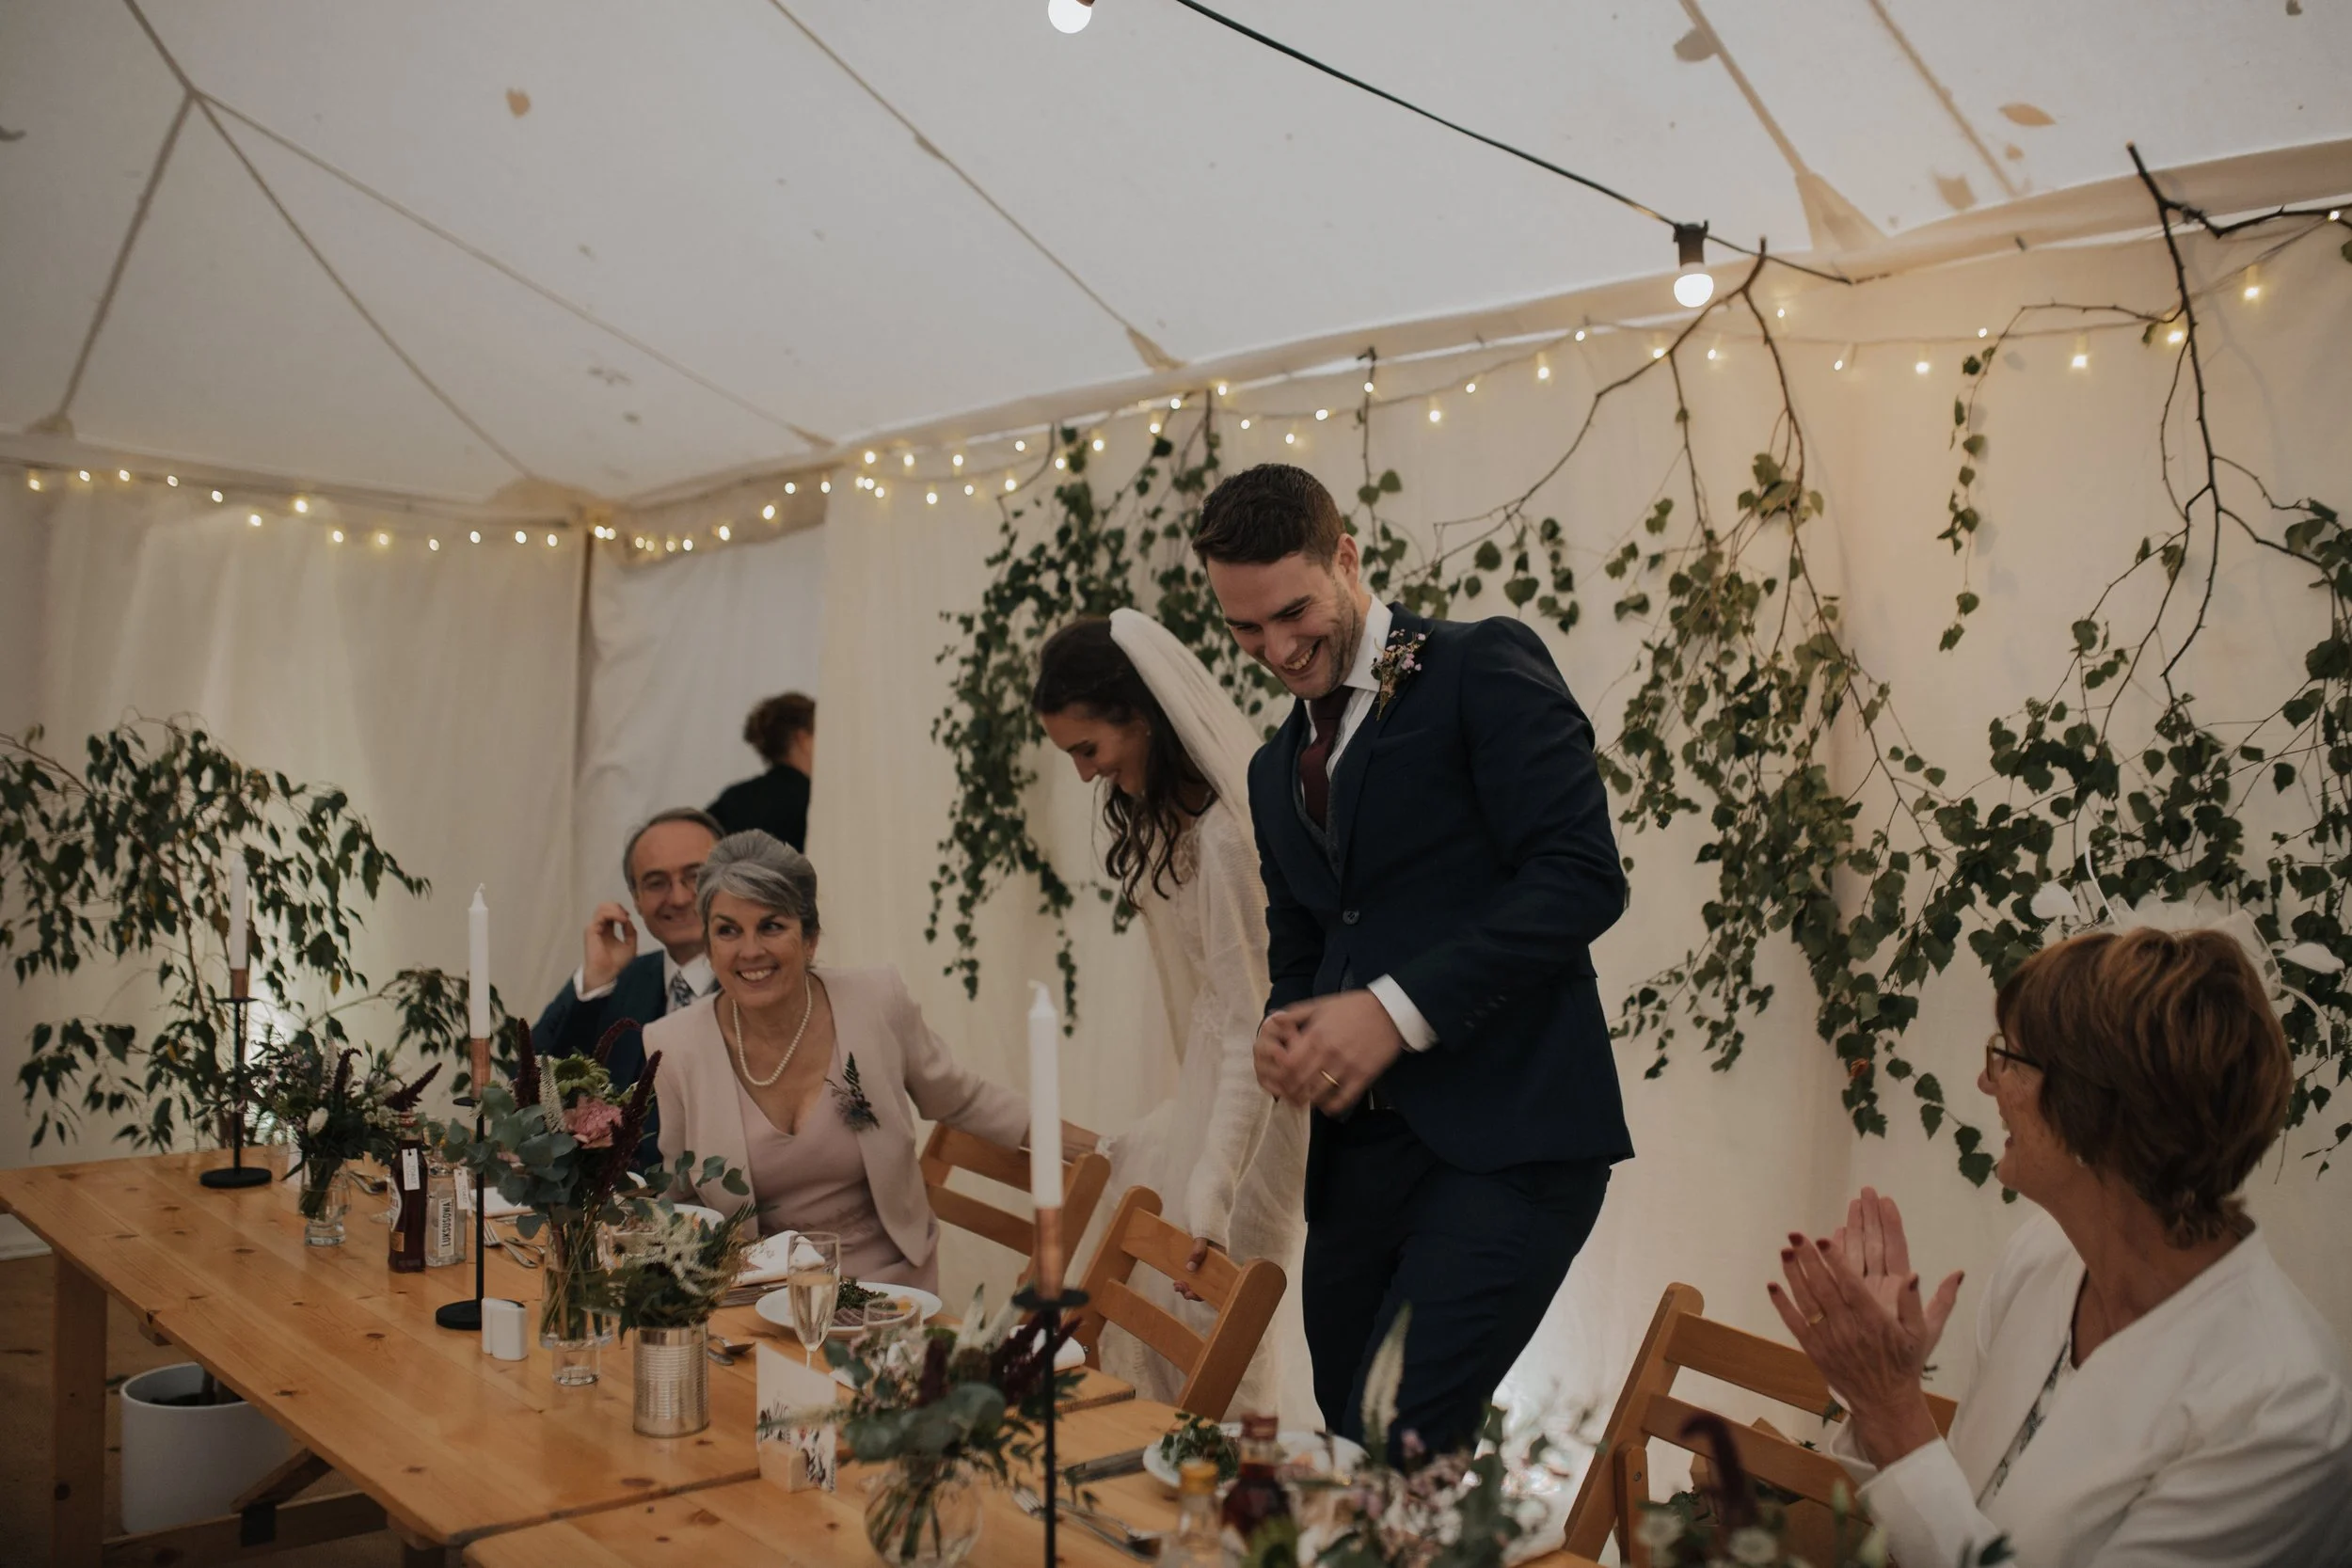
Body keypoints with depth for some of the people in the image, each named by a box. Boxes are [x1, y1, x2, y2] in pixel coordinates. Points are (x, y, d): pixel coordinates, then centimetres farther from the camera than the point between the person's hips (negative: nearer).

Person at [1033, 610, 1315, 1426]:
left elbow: (1254, 1033, -26)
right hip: (1210, 1093, 9)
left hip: (1262, 1113, -9)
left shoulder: (1228, 838, -25)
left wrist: (1208, 1204, -27)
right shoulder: (1163, 814, 5)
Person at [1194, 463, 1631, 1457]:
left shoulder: (1484, 668, -2)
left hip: (1507, 1138, -7)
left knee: (1395, 1448, -19)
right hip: (1361, 1144, 7)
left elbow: (1582, 876, -12)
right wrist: (1283, 1031, 2)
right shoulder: (1277, 769, 21)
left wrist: (1399, 1008, -18)